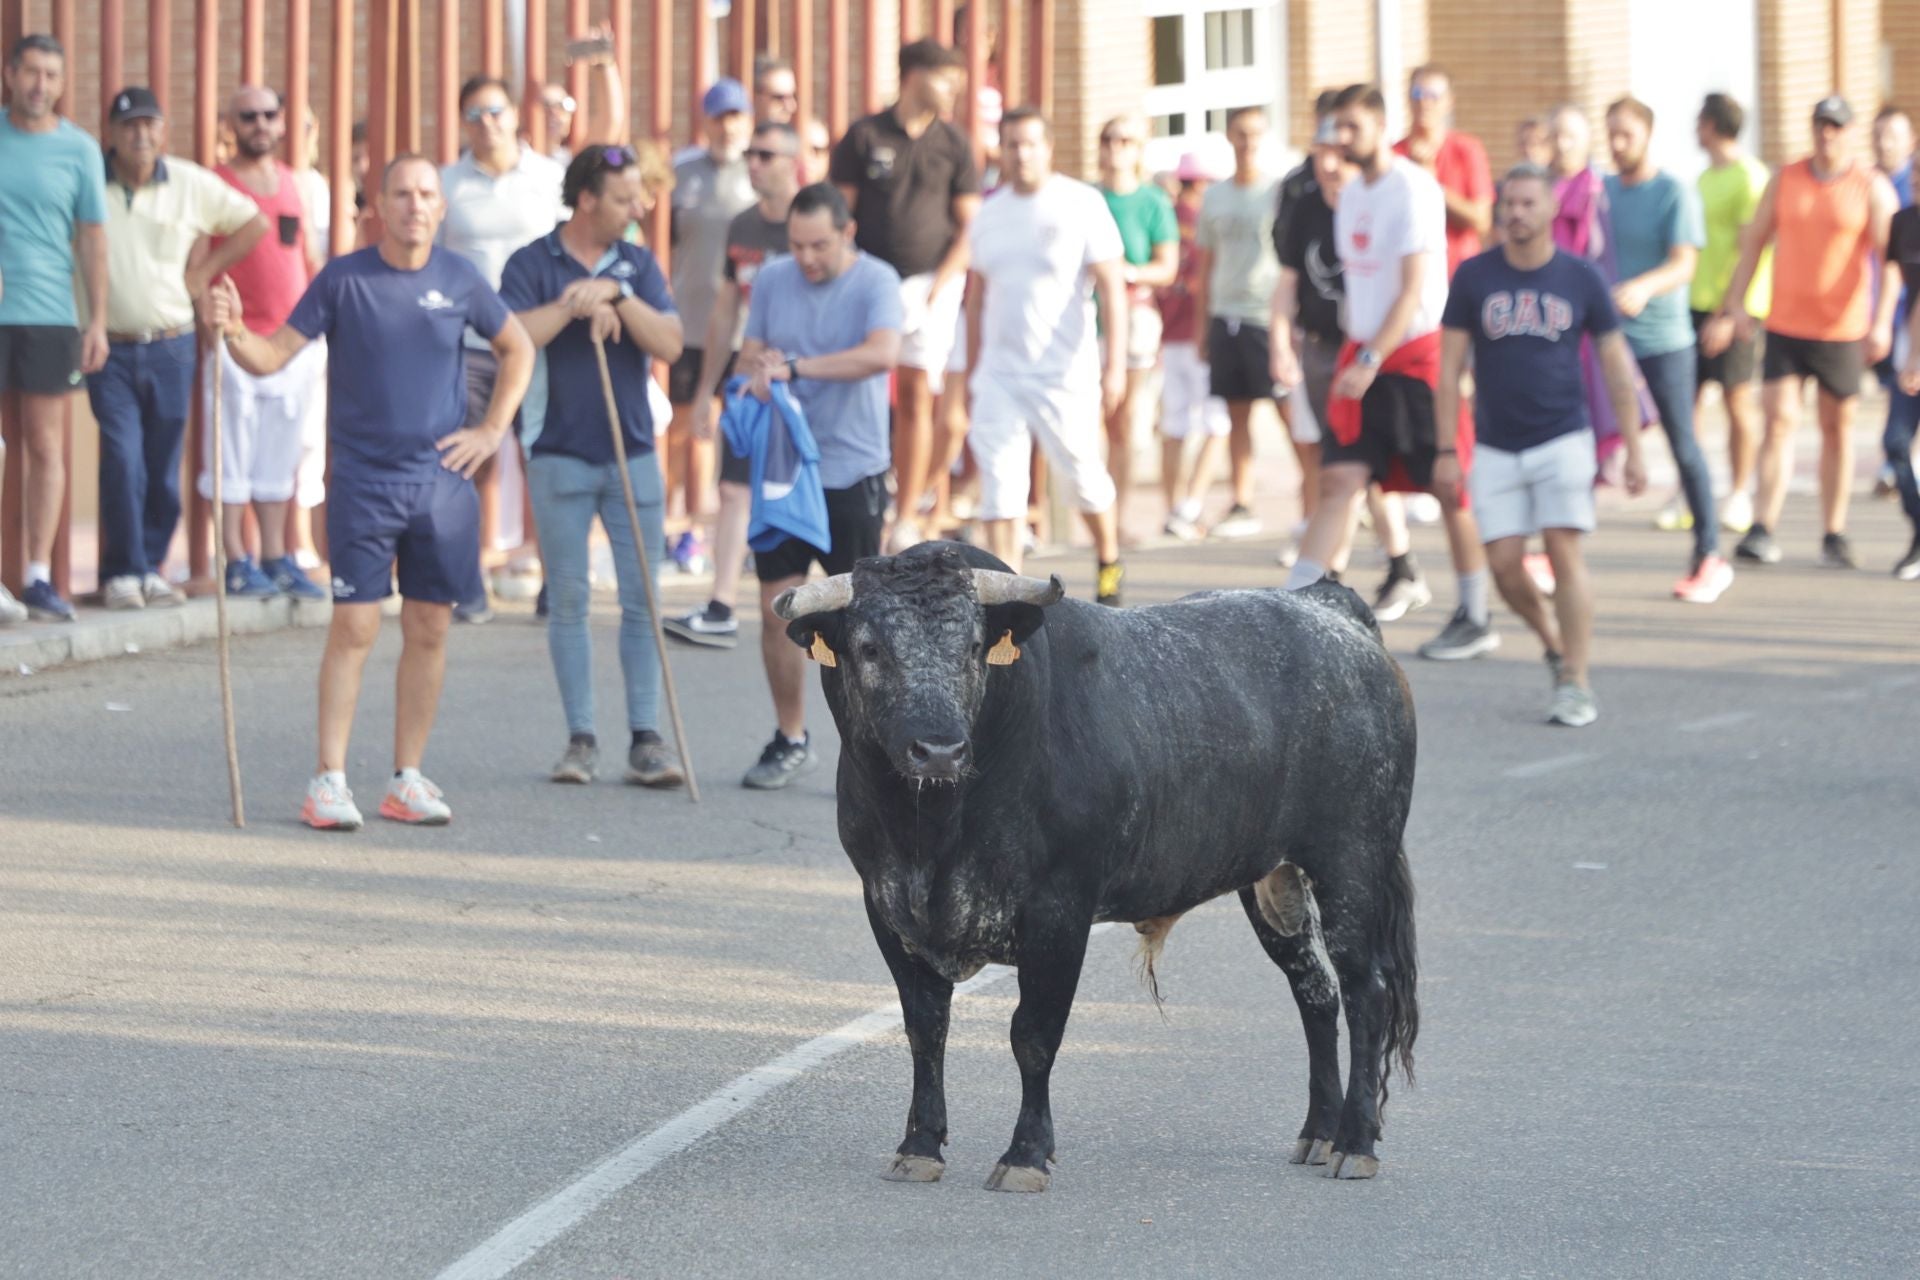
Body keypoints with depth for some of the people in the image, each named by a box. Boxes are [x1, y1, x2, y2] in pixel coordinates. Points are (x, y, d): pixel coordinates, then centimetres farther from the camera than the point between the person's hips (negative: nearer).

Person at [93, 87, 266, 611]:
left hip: (171, 346, 3)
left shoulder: (192, 185, 3)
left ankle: (151, 567, 16)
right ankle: (122, 573, -4)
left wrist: (204, 272, 5)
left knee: (164, 465, 5)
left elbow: (253, 224, 15)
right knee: (122, 460, -12)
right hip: (110, 347, -3)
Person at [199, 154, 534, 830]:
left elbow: (518, 349, 19)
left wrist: (493, 429, 10)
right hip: (363, 481, -3)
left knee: (429, 631, 5)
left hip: (442, 479, 3)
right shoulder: (343, 279, -3)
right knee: (354, 627, -7)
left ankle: (407, 780, 14)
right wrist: (234, 330, -25)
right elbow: (272, 356, -4)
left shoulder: (459, 280, 4)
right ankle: (329, 781, -3)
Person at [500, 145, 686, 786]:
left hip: (632, 452, 2)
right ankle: (580, 738, 8)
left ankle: (646, 738, 2)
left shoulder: (637, 264, 8)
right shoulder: (532, 265, -1)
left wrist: (616, 294, -15)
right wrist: (573, 305, -19)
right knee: (568, 599, 1)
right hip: (559, 454, -2)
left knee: (642, 598, -1)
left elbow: (670, 344, -4)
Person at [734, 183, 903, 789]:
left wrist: (796, 367, -26)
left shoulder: (876, 283, -9)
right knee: (776, 609, 3)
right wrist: (757, 372, -10)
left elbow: (882, 353, -26)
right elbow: (751, 352, 15)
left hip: (851, 471, -4)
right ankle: (790, 740, 16)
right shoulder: (772, 279, 7)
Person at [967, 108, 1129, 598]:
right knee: (999, 484, -6)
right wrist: (975, 365, 16)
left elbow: (1112, 287, -8)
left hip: (1064, 374, -4)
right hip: (998, 375, 4)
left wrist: (1115, 365, -15)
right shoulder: (990, 213, 10)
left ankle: (1109, 562, 32)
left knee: (1083, 475, 7)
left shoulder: (1081, 204, -5)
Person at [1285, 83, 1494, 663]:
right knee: (1340, 479, -2)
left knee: (1450, 487, 1)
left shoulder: (1413, 189, -12)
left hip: (1420, 350, -7)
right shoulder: (1350, 194, 13)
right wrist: (1355, 355, 15)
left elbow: (1414, 288, -18)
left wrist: (1372, 360, -23)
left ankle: (1475, 617, 11)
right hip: (1365, 354, 7)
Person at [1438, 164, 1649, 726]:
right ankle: (1555, 643, 23)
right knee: (1504, 564, -4)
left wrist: (1634, 450, 2)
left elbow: (1617, 368, 5)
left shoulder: (1581, 279, -1)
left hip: (1563, 441, -2)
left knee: (1565, 552, -11)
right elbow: (1449, 369, 3)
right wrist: (1446, 450, -2)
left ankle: (1576, 682, -6)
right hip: (1496, 446, 2)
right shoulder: (1474, 276, 0)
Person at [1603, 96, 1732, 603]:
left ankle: (1709, 558, 10)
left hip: (1664, 338, -4)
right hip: (1608, 335, 4)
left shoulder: (1674, 194, -7)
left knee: (1684, 447, 2)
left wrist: (1644, 287, -36)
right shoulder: (1602, 191, 9)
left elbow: (1684, 265, -18)